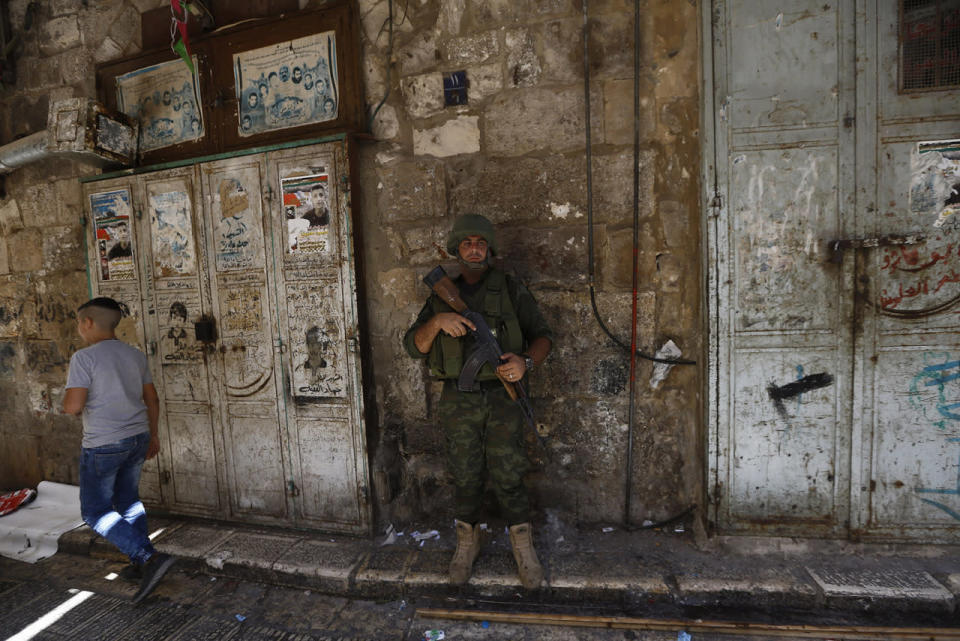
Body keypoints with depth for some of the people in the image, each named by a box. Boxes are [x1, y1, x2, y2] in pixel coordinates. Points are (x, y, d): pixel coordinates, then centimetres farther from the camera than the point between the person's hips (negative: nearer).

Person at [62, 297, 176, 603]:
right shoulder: (135, 355, 5)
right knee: (128, 500, 21)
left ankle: (150, 557, -8)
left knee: (95, 512, 6)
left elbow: (73, 405, -18)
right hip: (137, 439, 7)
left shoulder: (84, 358, -14)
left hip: (103, 446, -6)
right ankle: (141, 562, 29)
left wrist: (67, 397, 6)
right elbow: (152, 400, 9)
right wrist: (152, 435, 19)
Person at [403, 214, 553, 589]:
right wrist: (437, 321, -18)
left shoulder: (511, 290, 4)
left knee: (508, 476, 4)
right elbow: (414, 346, 2)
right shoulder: (441, 295, 9)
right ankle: (467, 543, 35)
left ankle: (523, 547, 27)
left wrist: (526, 361, -19)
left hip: (502, 395, -1)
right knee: (465, 476, 13)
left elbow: (542, 335, 2)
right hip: (459, 400, 2)